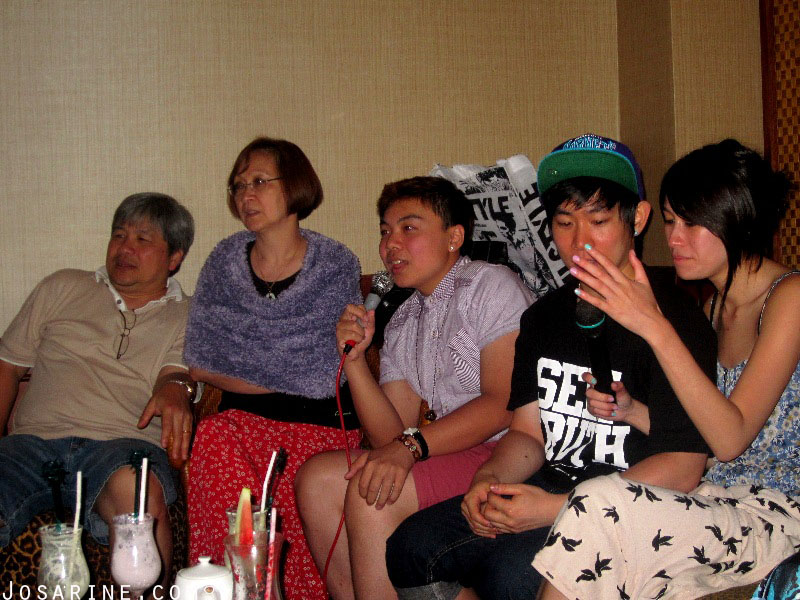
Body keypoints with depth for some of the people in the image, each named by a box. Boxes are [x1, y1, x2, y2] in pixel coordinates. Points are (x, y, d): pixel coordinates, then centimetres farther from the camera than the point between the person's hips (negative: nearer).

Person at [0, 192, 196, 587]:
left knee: (135, 487, -39)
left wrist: (175, 387, -25)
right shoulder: (62, 288, 23)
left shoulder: (187, 317, 18)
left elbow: (176, 373, 1)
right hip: (33, 438, 2)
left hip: (122, 442, -2)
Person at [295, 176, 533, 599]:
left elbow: (504, 403, -17)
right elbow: (389, 437, 8)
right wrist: (354, 359, -3)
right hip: (448, 453, 8)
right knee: (317, 477, -4)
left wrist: (412, 444, -24)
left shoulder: (490, 286, -5)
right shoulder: (400, 325, 17)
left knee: (372, 494, -24)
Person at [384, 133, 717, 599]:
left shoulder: (674, 318, -12)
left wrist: (557, 508, -23)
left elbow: (681, 470, -17)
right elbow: (528, 431, 14)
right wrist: (490, 479, -10)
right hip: (552, 486, 7)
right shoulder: (545, 317, 13)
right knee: (412, 548, -10)